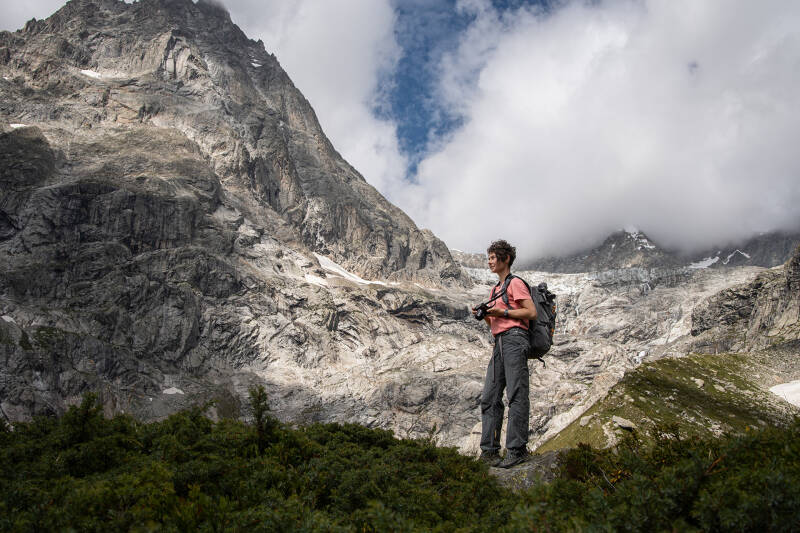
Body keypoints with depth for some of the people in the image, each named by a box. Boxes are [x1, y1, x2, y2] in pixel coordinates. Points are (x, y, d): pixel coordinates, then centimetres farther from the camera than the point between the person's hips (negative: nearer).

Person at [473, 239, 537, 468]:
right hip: (499, 343, 9)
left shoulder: (515, 283, 1)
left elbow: (531, 312, -8)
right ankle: (489, 449, 3)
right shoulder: (495, 289, 27)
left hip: (514, 338, -9)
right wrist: (484, 315, 8)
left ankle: (517, 450, -12)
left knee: (517, 395, -11)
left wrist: (502, 312, -10)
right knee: (490, 397, 2)